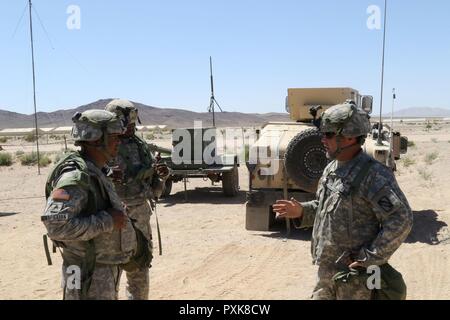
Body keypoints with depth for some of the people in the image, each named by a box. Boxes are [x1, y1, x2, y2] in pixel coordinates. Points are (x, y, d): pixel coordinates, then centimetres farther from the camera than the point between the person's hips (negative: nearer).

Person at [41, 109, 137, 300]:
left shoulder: (95, 171, 7)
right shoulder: (76, 176, -22)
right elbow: (56, 225, -32)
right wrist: (108, 221, -26)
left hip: (106, 268, 9)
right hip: (90, 275, -9)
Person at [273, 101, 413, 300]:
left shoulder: (373, 175, -19)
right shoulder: (331, 168, 7)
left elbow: (401, 220, -23)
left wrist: (369, 259, -20)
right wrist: (301, 211, 3)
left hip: (354, 277, -8)